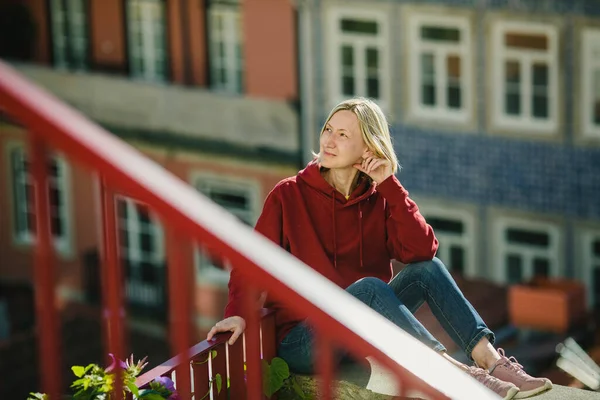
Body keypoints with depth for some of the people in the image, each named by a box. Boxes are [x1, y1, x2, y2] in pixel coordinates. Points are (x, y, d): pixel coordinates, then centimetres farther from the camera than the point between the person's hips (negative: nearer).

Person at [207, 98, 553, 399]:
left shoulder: (378, 199, 7)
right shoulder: (289, 196, 0)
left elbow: (423, 250, -9)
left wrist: (389, 185, -11)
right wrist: (238, 313, -23)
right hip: (303, 341, -4)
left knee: (427, 269, -17)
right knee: (369, 287, -32)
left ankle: (490, 360, -32)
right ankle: (454, 371, -43)